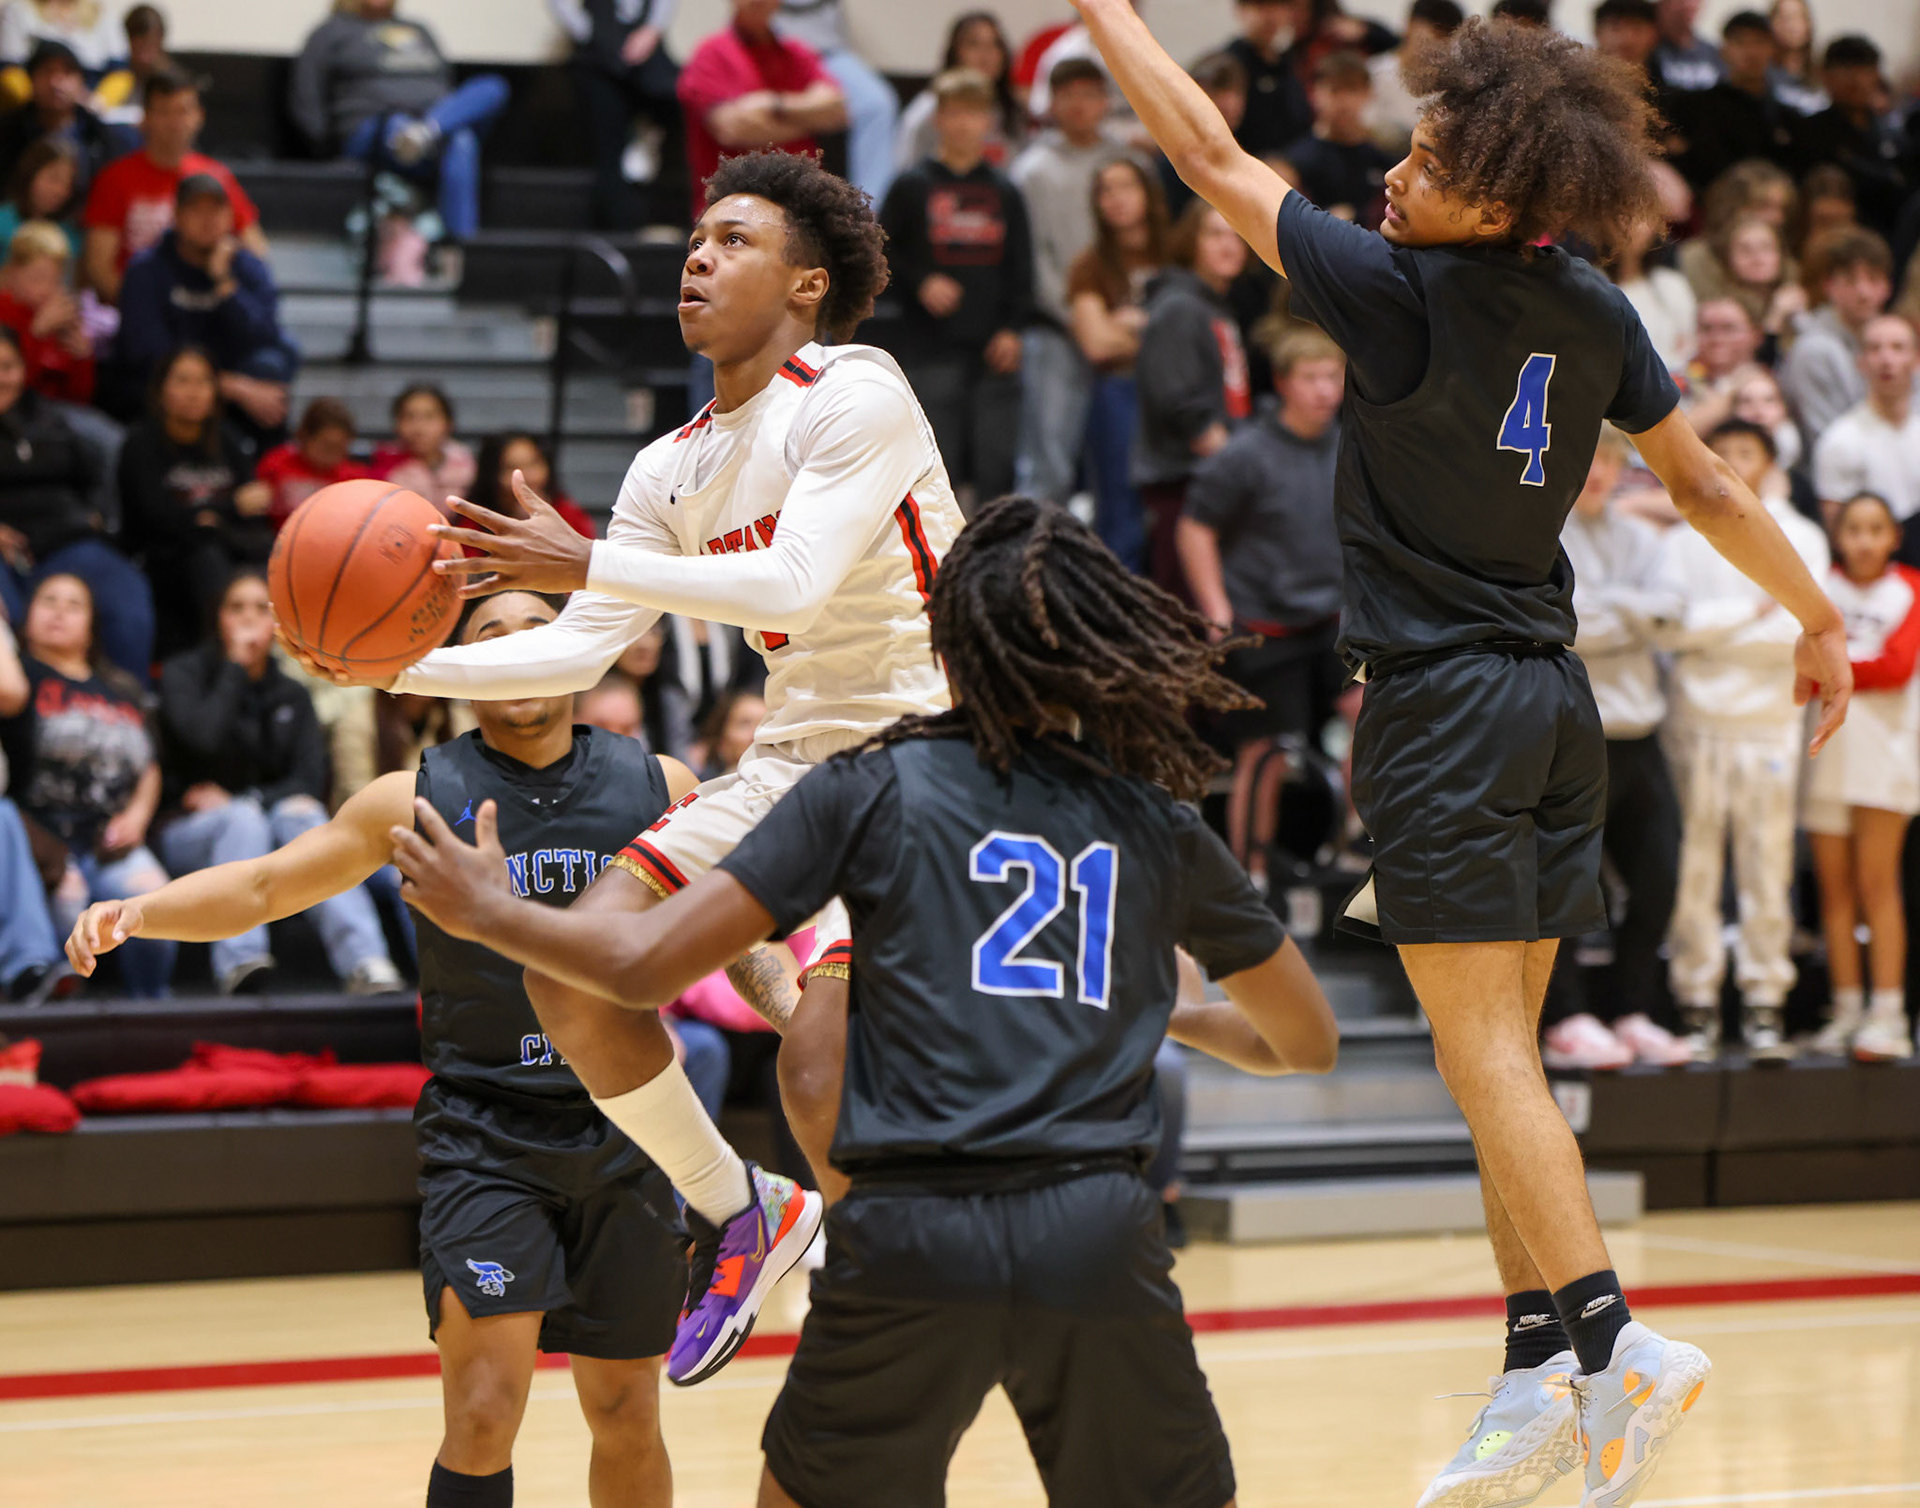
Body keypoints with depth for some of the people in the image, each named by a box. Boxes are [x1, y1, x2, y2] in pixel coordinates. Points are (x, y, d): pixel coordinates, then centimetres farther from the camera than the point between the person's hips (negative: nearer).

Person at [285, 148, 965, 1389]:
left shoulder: (854, 394, -14)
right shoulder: (674, 469, 11)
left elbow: (795, 587, -26)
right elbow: (579, 651, 10)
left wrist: (589, 563, -27)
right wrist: (400, 663, -2)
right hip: (796, 757, 8)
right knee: (575, 969, -5)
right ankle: (734, 1214, 12)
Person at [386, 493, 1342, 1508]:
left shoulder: (874, 786, 7)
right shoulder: (1157, 824, 13)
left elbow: (642, 968, 3)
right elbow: (1308, 1045, 24)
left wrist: (482, 911, 21)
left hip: (908, 1237, 0)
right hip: (1094, 1238, 1)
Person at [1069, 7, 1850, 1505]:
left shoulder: (1402, 294, -15)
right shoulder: (1593, 315, 3)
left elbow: (1214, 158, -6)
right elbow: (1708, 487, 12)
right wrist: (1819, 617, 25)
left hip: (1444, 701, -7)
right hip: (1553, 696, 7)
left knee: (1486, 1053, -9)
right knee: (1503, 1053, 10)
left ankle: (1609, 1335, -20)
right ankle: (1539, 1374, 8)